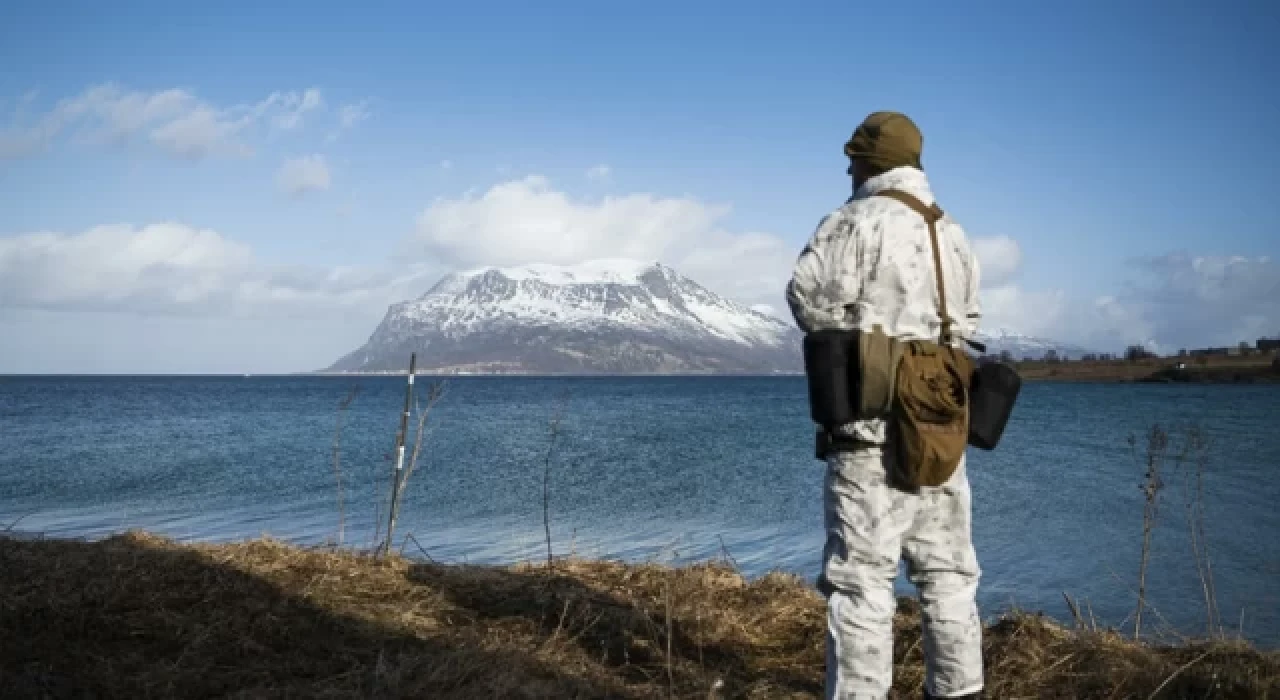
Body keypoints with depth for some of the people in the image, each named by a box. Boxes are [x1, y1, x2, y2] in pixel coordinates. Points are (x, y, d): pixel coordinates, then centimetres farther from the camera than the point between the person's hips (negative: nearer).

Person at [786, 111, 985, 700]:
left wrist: (852, 330, 5)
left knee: (861, 576, -3)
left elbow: (810, 297, -15)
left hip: (872, 431, -7)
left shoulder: (856, 222, -8)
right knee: (946, 570, 14)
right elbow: (966, 322, 17)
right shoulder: (953, 234, 15)